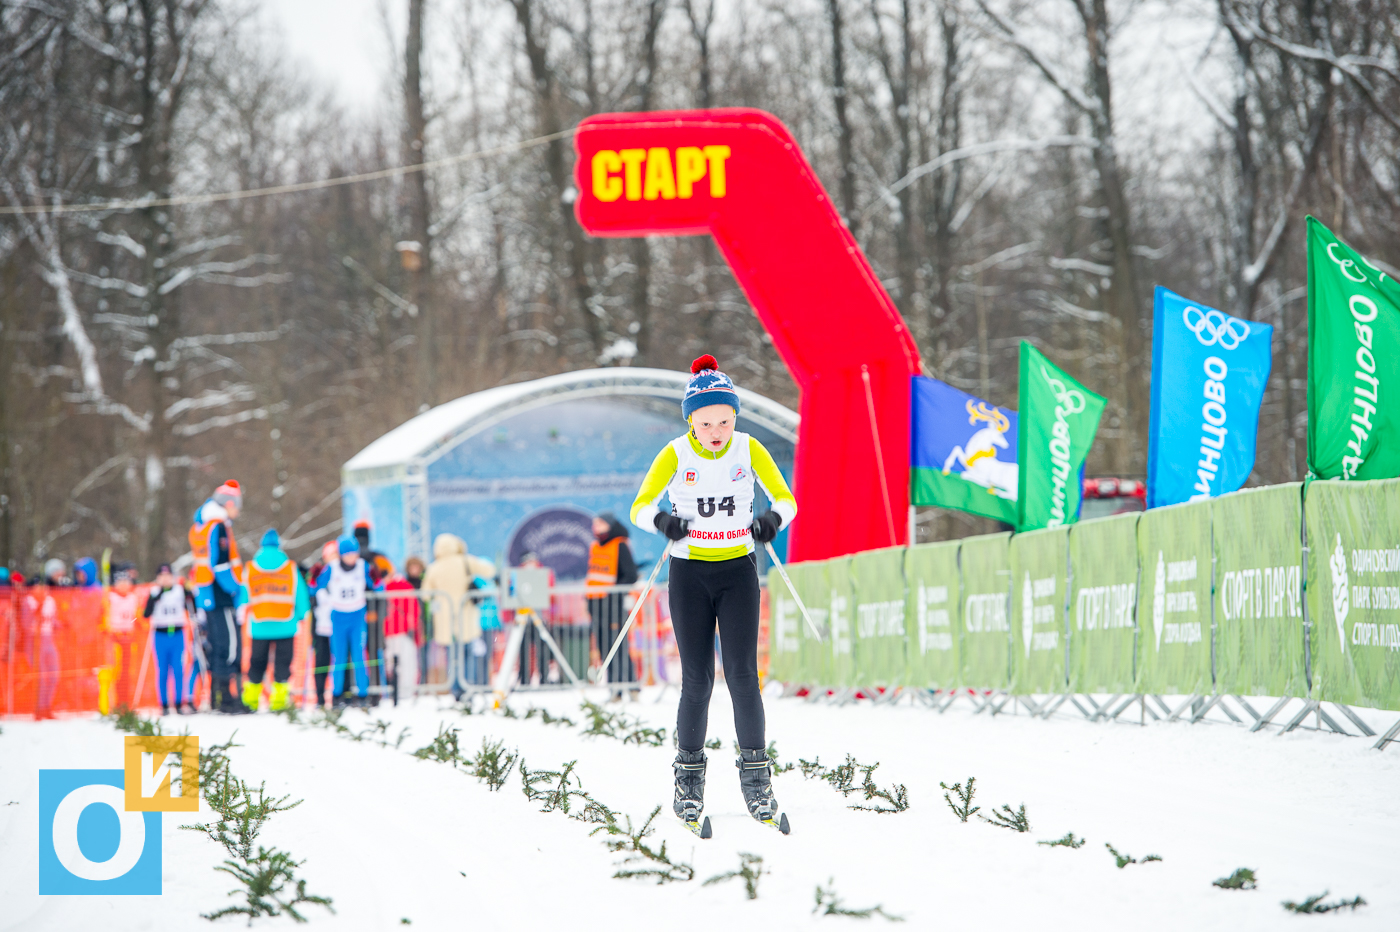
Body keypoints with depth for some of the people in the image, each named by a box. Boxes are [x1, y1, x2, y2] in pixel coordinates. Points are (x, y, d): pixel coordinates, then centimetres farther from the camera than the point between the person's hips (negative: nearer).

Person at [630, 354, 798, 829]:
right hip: (689, 575, -1)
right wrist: (663, 521, -33)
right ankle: (689, 779, 10)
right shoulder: (675, 454, -9)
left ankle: (756, 776, -1)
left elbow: (785, 497, -2)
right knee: (697, 680, -3)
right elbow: (640, 507, -10)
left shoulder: (749, 449, -5)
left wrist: (775, 518, -25)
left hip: (738, 571, 1)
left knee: (742, 674, -8)